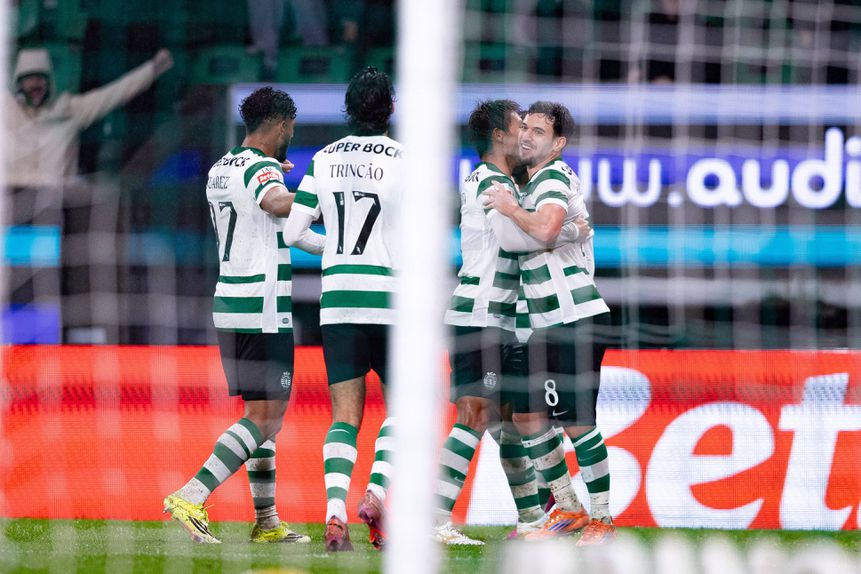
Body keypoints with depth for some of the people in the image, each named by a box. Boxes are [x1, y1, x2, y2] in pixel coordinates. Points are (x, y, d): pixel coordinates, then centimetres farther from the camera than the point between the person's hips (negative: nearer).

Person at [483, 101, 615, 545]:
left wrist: (510, 209, -16)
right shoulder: (533, 182, 18)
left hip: (576, 320, -10)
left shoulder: (553, 178, -10)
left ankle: (602, 520, 1)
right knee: (527, 415, 9)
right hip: (549, 324, 10)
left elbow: (546, 228, -30)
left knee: (576, 421, -7)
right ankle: (567, 509, 18)